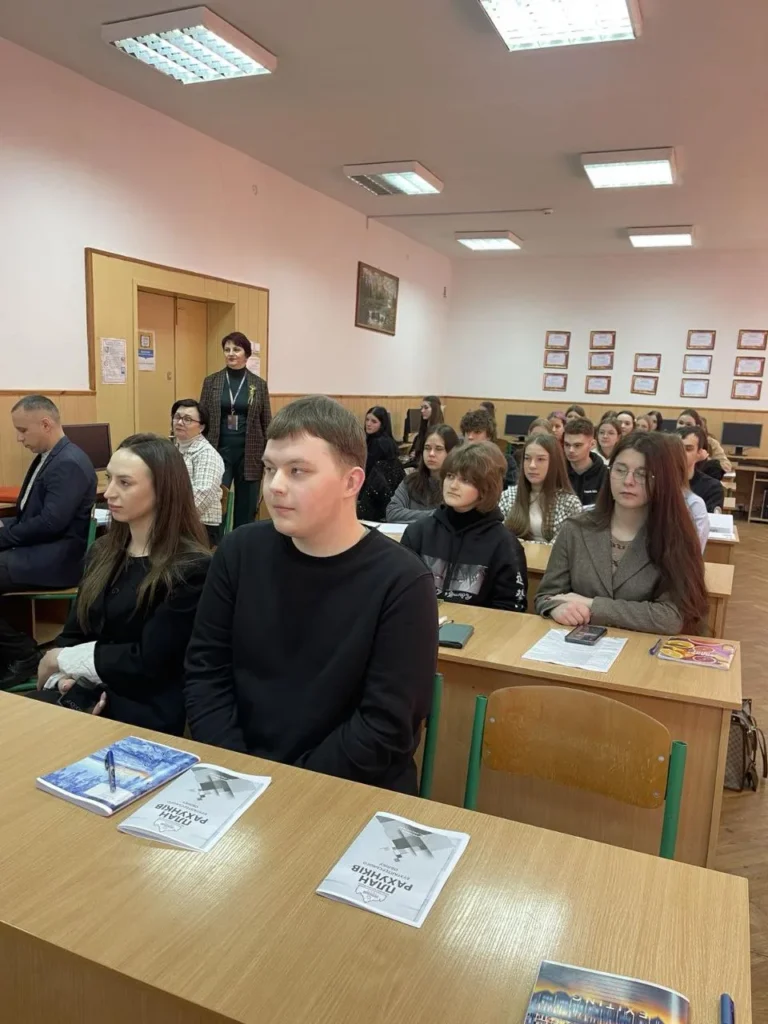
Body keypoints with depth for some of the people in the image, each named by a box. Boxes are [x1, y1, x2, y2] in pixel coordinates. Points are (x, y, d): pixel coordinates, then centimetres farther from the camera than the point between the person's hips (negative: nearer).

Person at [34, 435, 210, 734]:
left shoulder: (190, 569, -13)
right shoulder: (102, 551, 10)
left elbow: (149, 661, -17)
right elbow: (73, 633, 12)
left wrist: (60, 660, -6)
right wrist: (64, 677, -10)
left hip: (145, 715, -6)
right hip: (83, 698, 7)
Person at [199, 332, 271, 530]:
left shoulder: (259, 384, 3)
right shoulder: (211, 382, 4)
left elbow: (266, 422, 5)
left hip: (249, 453, 0)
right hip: (219, 451, 0)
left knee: (246, 507, 7)